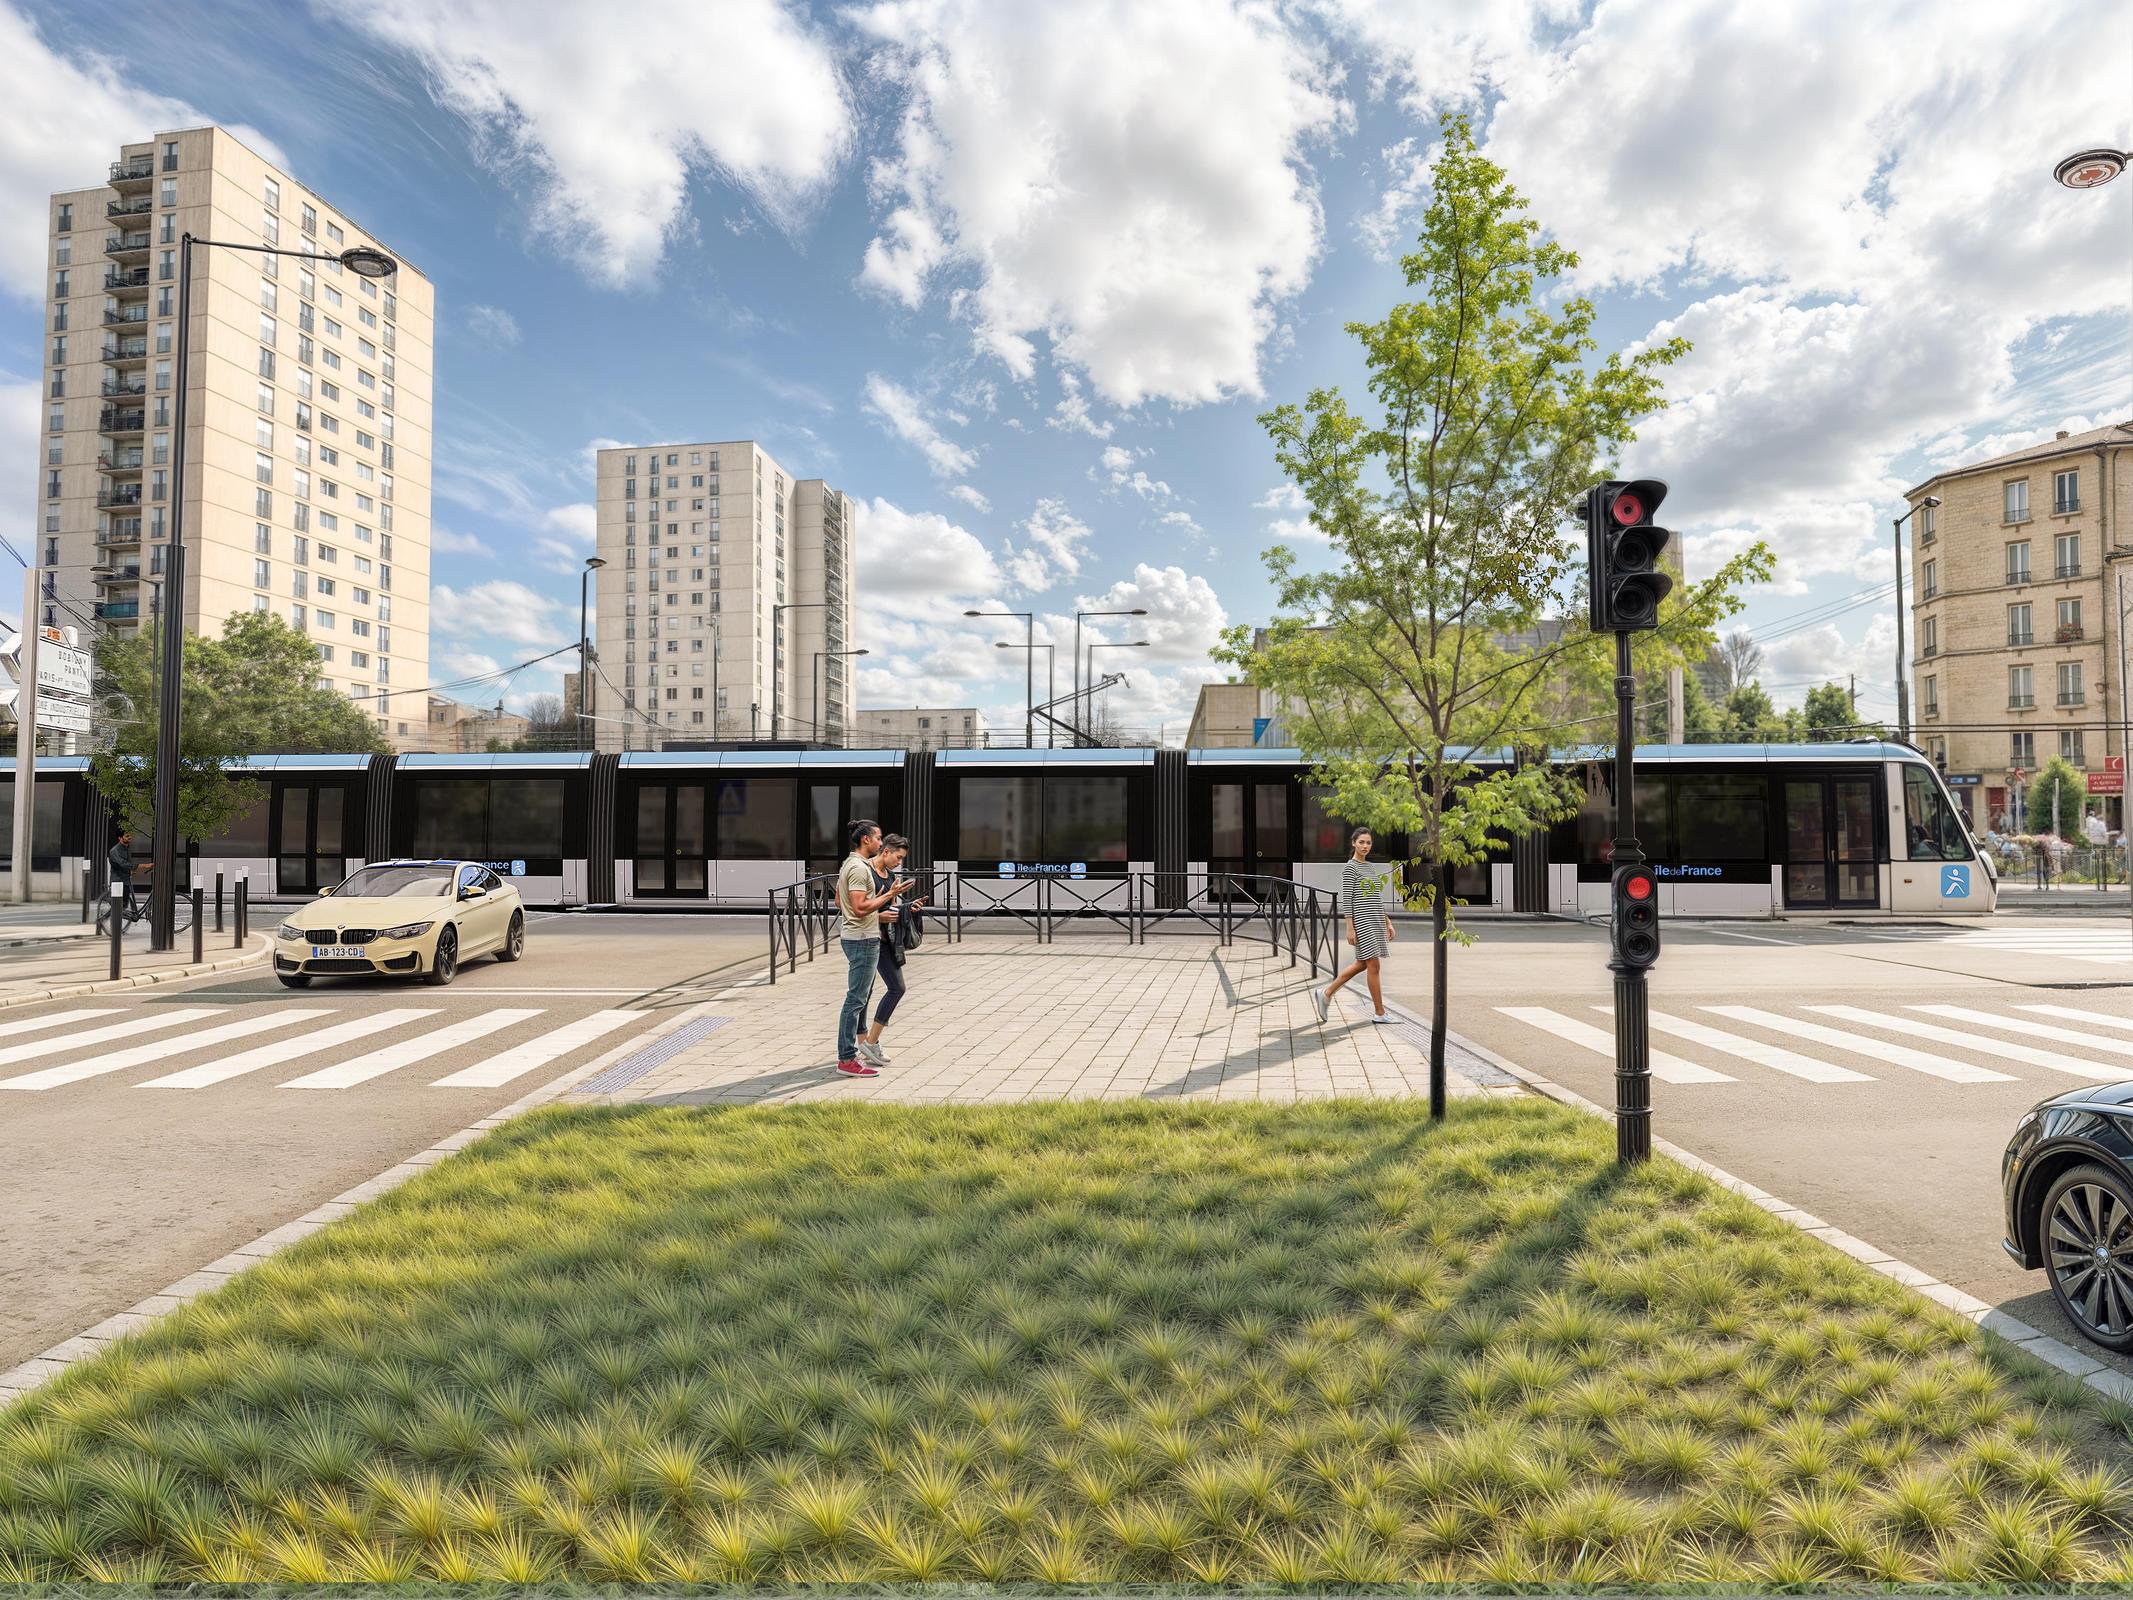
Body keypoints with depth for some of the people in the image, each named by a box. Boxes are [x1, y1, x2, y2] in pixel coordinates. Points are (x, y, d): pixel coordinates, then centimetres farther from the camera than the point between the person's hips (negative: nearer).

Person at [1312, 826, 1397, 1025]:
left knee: (1361, 964, 11)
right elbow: (1346, 899, -11)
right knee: (1373, 965, -4)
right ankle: (1379, 1013, 5)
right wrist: (1350, 928, -16)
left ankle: (1325, 994, 21)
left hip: (1376, 921, 8)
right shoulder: (1350, 867, -7)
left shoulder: (1371, 867, 16)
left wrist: (1388, 923, 15)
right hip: (1361, 921, -8)